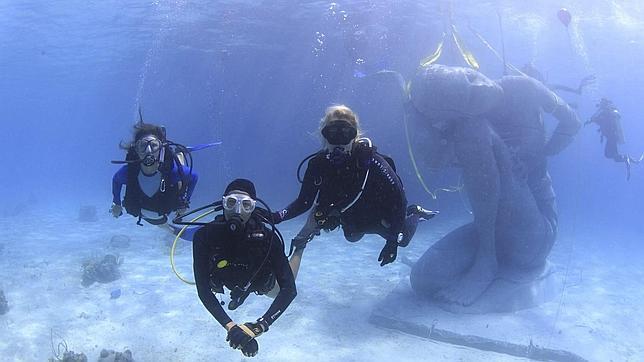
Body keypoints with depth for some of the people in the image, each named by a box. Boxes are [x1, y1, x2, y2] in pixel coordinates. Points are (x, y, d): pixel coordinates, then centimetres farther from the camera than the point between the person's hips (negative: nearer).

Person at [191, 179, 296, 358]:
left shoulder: (267, 237, -40)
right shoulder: (205, 235, -38)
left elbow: (289, 289, -38)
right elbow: (203, 289, -38)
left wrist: (260, 326, -50)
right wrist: (229, 326, -50)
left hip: (259, 281, -1)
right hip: (223, 281, 1)